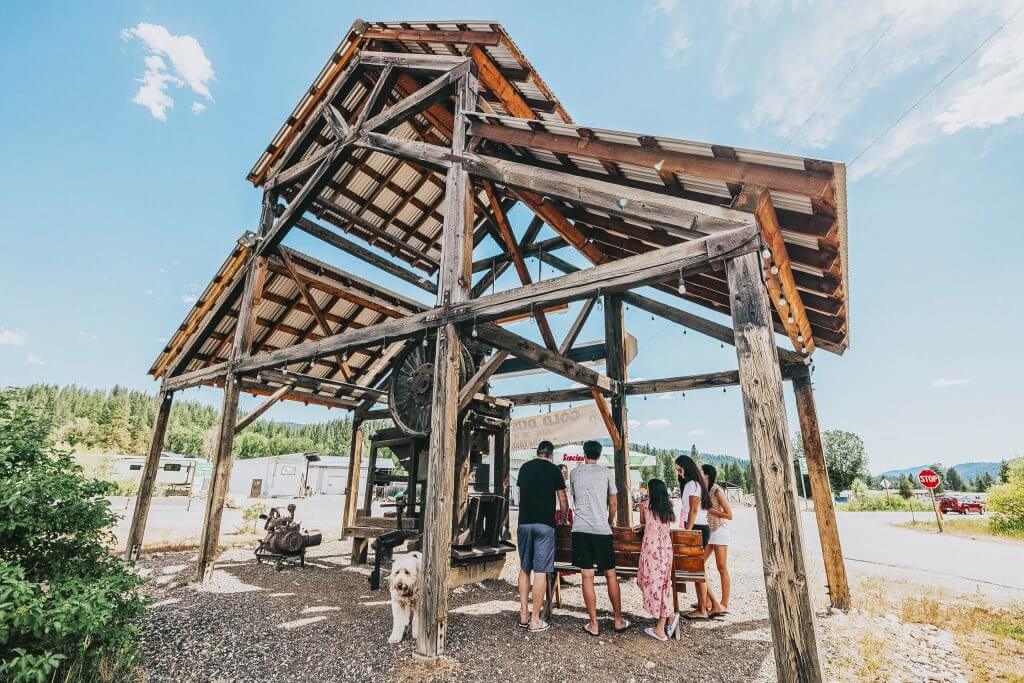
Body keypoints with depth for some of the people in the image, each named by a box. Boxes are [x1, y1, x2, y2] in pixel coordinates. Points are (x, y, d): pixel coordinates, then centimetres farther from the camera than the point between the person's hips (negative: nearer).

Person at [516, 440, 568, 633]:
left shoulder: (524, 468, 9)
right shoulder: (554, 470, -2)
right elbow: (563, 502, 3)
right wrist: (563, 518, 22)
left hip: (524, 523, 4)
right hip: (545, 525, -4)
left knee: (524, 568, 15)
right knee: (541, 571, 1)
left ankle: (524, 614, 19)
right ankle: (535, 620, 6)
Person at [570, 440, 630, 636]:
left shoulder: (574, 473, 7)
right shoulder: (606, 472, 3)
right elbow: (612, 504, 8)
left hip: (580, 529, 0)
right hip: (602, 530, 0)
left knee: (587, 576, 4)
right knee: (610, 575, 12)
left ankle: (593, 624, 9)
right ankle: (619, 620, 21)